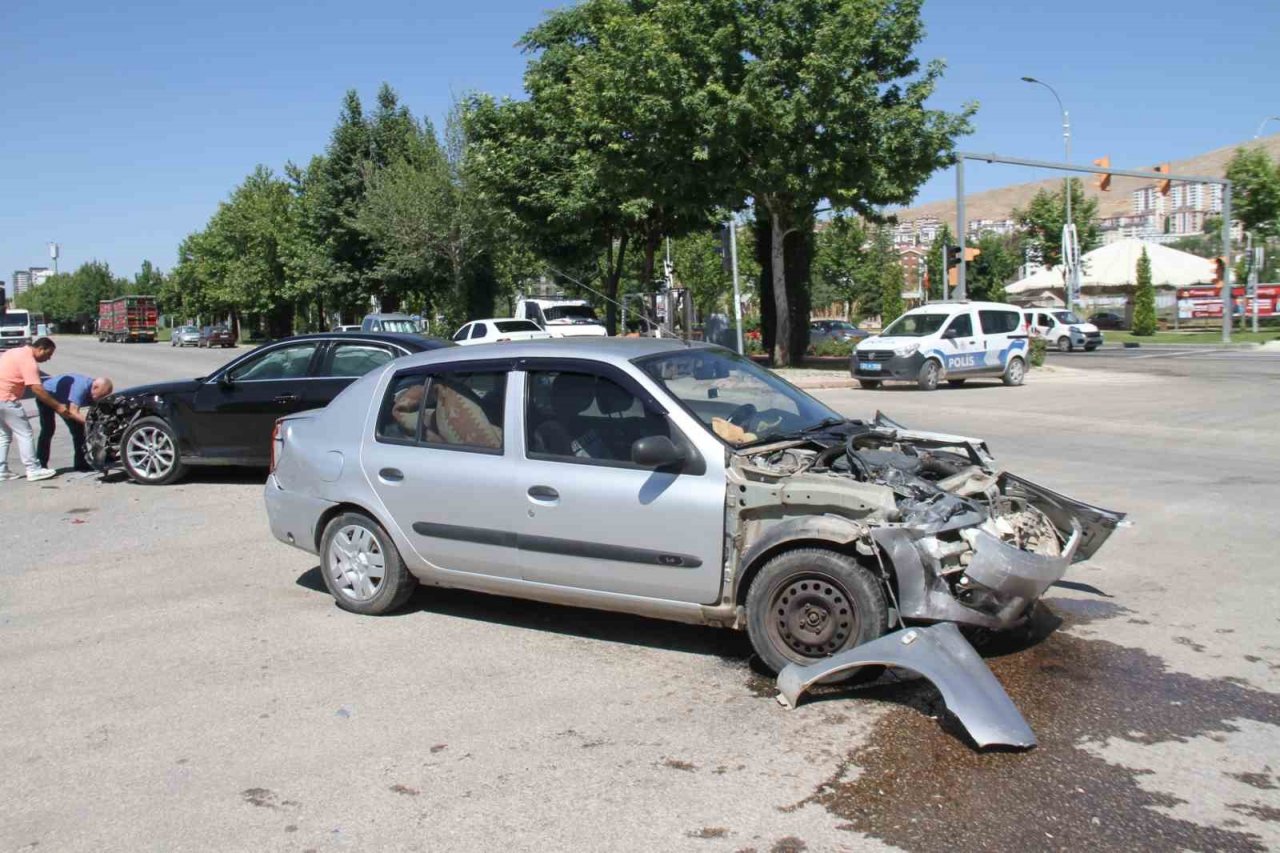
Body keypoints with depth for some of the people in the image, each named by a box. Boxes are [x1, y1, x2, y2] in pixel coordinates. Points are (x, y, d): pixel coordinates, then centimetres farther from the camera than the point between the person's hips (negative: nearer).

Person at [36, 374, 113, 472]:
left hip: (62, 399, 8)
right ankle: (40, 465, -16)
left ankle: (80, 463, 8)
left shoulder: (94, 394, -17)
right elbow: (73, 412, -44)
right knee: (48, 429, -17)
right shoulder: (81, 387, -40)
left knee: (78, 428, 2)